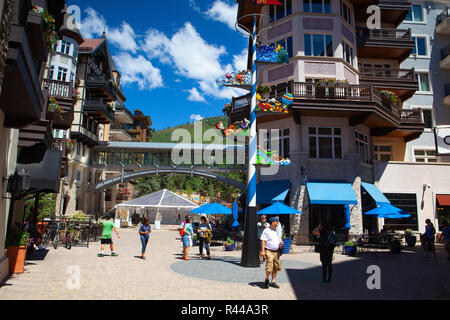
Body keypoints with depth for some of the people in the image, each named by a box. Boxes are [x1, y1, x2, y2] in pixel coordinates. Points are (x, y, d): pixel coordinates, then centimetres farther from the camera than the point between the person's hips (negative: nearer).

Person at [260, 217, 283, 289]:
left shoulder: (277, 230, 12)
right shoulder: (266, 231, -7)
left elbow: (279, 237, 27)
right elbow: (263, 241, -9)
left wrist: (281, 241, 3)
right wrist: (262, 251, -15)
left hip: (276, 251, 6)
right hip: (269, 251, -6)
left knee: (276, 267, 7)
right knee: (269, 267, -13)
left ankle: (273, 282, 20)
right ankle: (266, 280, 12)